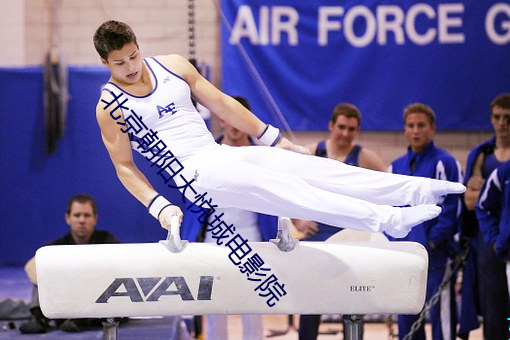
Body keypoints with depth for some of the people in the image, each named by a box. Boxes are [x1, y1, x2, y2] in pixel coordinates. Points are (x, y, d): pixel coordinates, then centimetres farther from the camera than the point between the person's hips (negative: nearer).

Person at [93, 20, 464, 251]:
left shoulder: (172, 65, 7)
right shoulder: (110, 107, -5)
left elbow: (220, 103, 13)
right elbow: (124, 165, -3)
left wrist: (273, 138, 15)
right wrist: (158, 206, -16)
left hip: (223, 153, 6)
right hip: (194, 174, -6)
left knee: (307, 165, -10)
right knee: (274, 187, -26)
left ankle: (418, 190, -17)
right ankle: (385, 219, -40)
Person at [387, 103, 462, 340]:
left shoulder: (445, 163, -4)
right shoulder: (396, 167, 15)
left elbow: (451, 207, -9)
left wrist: (432, 241, -14)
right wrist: (394, 242, 3)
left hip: (435, 256, -6)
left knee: (440, 314, -7)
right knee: (406, 319, 9)